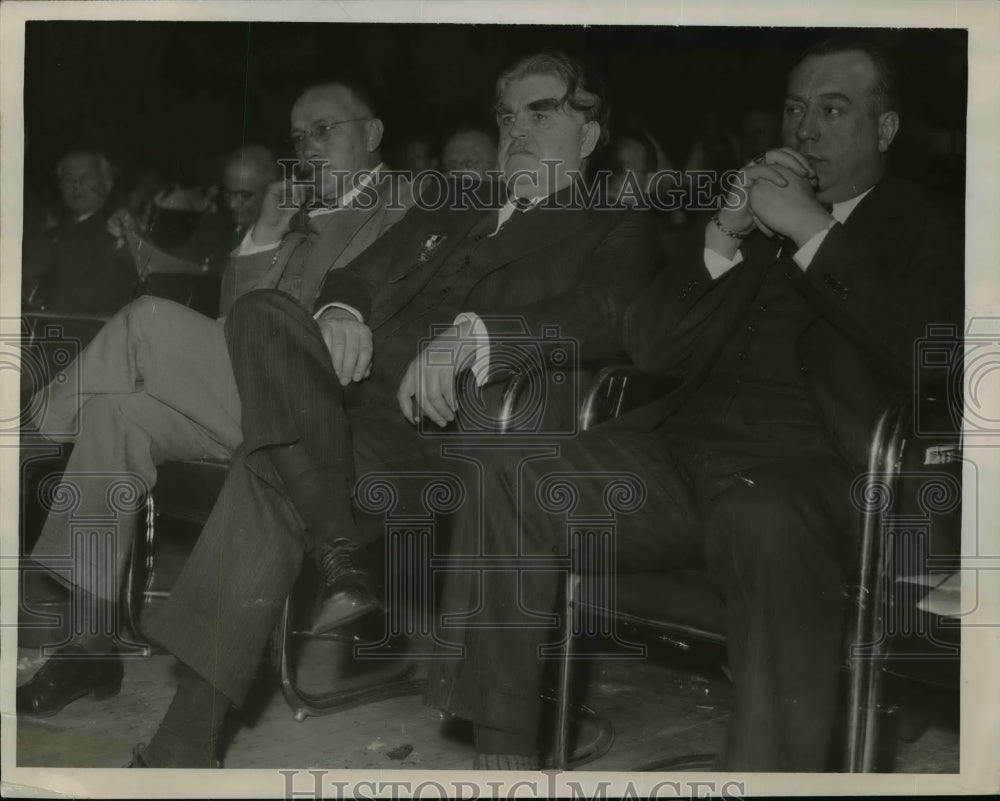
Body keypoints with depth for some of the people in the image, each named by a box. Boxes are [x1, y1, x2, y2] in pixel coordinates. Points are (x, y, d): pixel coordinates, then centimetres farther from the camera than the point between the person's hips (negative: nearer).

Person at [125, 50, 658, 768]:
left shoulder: (615, 231, 13)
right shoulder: (445, 213, 33)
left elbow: (600, 317, -9)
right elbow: (361, 274, 25)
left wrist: (470, 334, -26)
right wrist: (341, 310, -2)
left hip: (436, 426, -6)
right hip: (347, 397, 6)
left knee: (270, 471, -29)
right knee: (263, 312, -24)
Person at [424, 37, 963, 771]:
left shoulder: (925, 231, 14)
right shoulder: (746, 212, 25)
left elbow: (925, 355, -7)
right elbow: (650, 348, 15)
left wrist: (813, 231, -8)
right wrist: (725, 236, 1)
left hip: (807, 466, -4)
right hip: (684, 445, 5)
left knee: (767, 528, -39)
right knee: (507, 482, -18)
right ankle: (506, 752, -13)